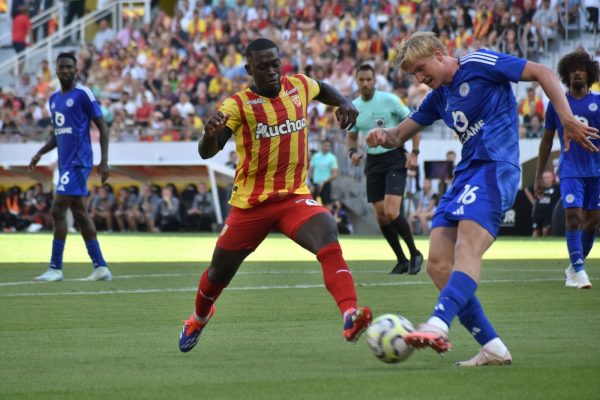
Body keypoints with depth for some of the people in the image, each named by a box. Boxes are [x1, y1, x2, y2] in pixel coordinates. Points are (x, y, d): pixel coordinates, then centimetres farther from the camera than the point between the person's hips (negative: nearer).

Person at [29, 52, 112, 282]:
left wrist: (104, 161, -14)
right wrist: (40, 153, 12)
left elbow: (102, 127, -8)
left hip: (78, 162, -8)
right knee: (79, 212, 9)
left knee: (58, 210, -12)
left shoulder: (83, 94, -8)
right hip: (65, 162, 8)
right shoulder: (54, 99, 16)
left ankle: (55, 268, -9)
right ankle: (100, 266, 14)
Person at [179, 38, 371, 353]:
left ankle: (350, 316, -44)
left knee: (329, 241, -30)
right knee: (219, 273, 16)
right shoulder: (238, 105, -13)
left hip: (295, 197, 1)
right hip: (250, 203, -1)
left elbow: (322, 89, 26)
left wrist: (343, 103, 5)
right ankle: (198, 319, 49)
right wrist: (210, 134, -47)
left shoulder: (299, 86, 0)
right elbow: (206, 152, -24)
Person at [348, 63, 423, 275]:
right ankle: (402, 261, 15)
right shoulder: (353, 107, 4)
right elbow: (352, 136, 17)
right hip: (373, 162, 5)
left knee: (391, 212, -19)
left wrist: (414, 153, -12)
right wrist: (353, 152, -5)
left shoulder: (389, 100, -10)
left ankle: (415, 255, -2)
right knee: (381, 216, 2)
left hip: (395, 159, -5)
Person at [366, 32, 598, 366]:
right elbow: (400, 135, 28)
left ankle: (439, 326, -49)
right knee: (438, 265, -5)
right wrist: (384, 136, 3)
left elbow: (543, 73, -4)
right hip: (465, 175, 9)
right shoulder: (439, 97, 22)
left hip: (495, 168, -9)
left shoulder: (480, 64, 0)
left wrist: (567, 119, -16)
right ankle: (492, 348, -6)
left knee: (467, 249, -28)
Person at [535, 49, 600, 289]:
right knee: (573, 217, -16)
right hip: (570, 171, -1)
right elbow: (547, 140, 12)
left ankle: (574, 267, 23)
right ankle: (579, 270, -15)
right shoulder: (557, 103, 7)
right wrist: (539, 176, 11)